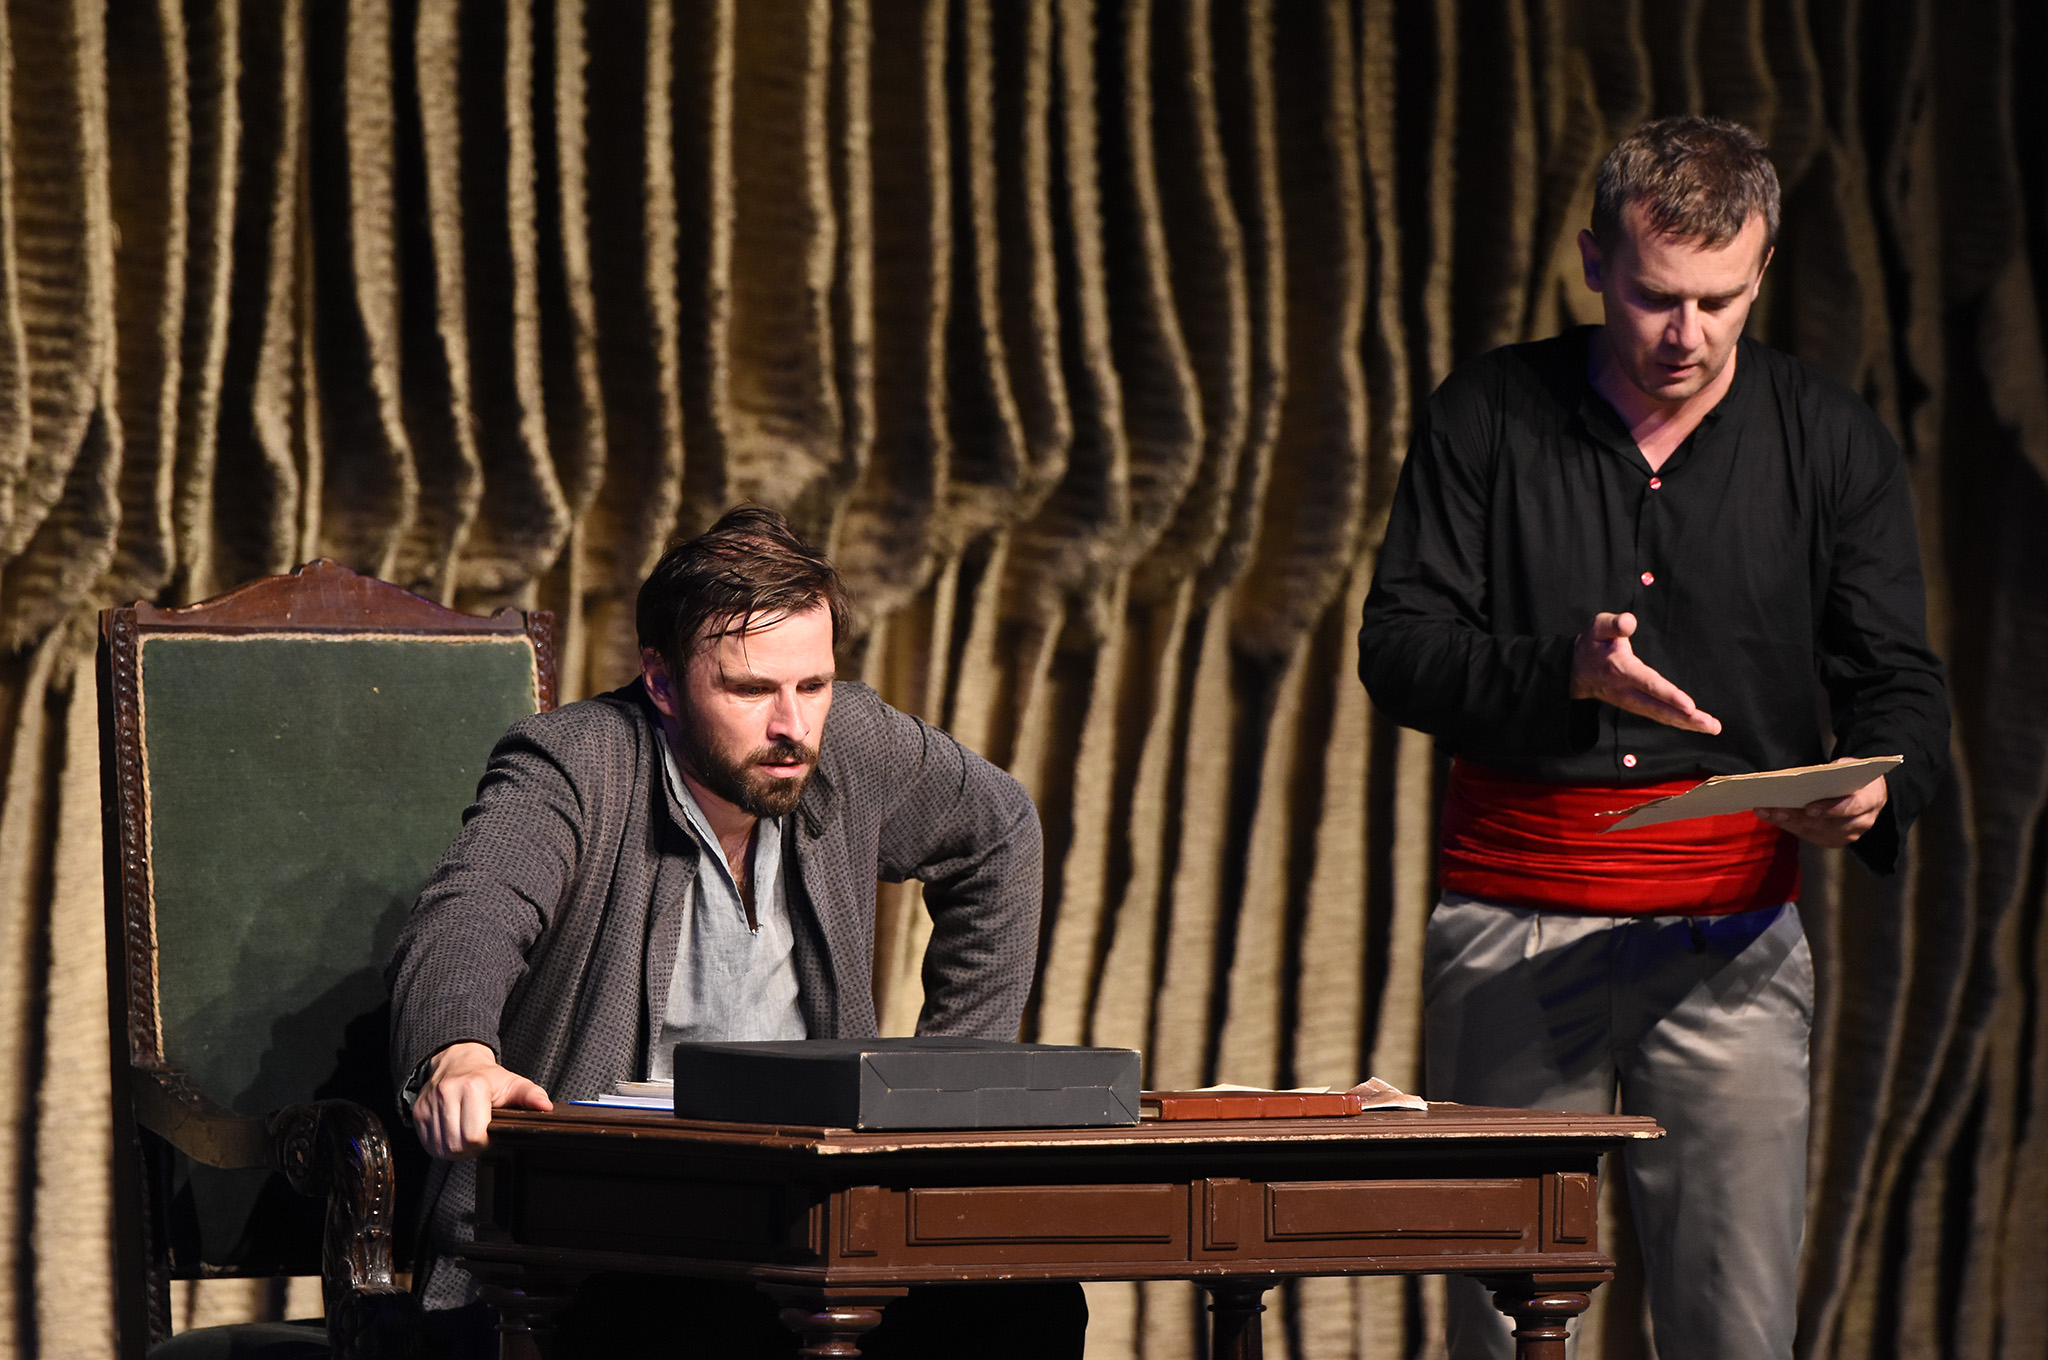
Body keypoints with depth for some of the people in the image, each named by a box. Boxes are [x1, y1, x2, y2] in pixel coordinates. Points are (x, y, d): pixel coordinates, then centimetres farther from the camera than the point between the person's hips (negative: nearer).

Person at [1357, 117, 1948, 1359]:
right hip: (1515, 920, 0)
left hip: (1731, 936, 0)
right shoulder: (1491, 416, 3)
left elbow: (1901, 683, 6)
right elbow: (1397, 648, 0)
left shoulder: (1832, 441, 6)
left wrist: (1875, 790, -18)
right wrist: (1564, 672, -19)